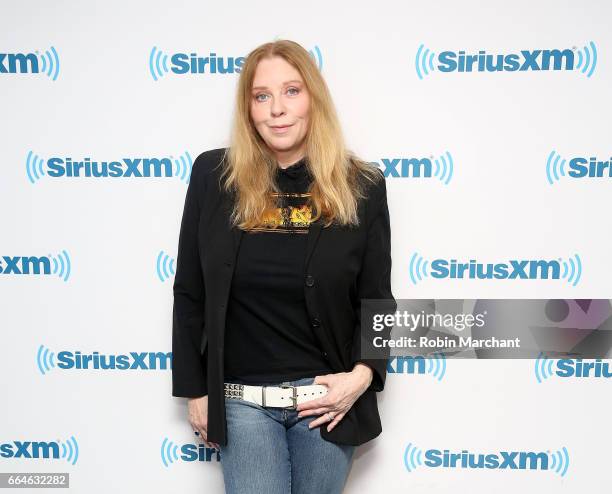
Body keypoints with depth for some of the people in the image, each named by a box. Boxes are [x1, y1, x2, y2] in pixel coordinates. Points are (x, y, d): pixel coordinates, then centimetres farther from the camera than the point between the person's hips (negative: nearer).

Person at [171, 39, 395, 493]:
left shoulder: (361, 187, -5)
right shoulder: (214, 176, -5)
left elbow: (376, 299, 2)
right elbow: (190, 294, 1)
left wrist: (362, 375, -13)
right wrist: (194, 389, 3)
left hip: (327, 395, 1)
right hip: (241, 399, 0)